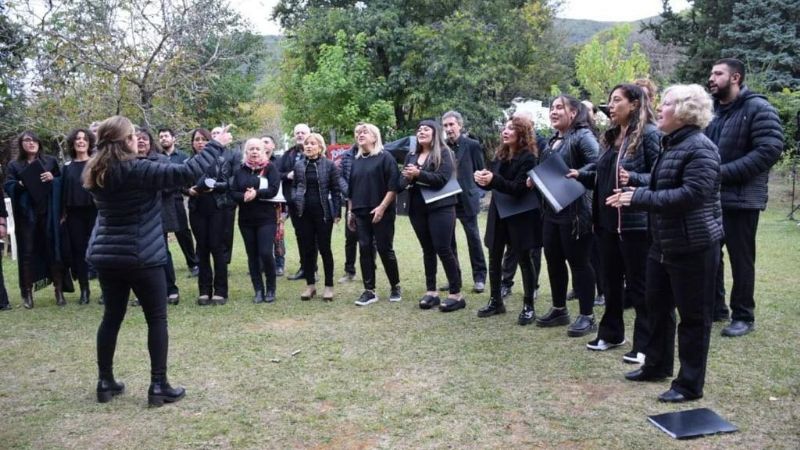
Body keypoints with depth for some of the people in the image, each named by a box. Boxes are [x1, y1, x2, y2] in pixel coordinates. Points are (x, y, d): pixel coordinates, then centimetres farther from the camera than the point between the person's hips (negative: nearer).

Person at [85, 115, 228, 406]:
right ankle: (158, 386, 5)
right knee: (156, 319, 4)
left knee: (112, 317, 15)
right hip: (141, 256, -7)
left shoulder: (96, 174, 4)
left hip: (105, 255, 7)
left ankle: (105, 382, 22)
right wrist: (216, 145, -15)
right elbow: (186, 173, -23)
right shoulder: (137, 170, -17)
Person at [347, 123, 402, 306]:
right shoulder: (357, 161, 15)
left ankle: (396, 287, 16)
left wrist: (382, 207, -18)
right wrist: (350, 211, 15)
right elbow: (351, 189, 20)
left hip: (382, 212, -6)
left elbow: (393, 185, -12)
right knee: (365, 250, 3)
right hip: (361, 213, 6)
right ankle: (369, 291, 9)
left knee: (385, 249, -1)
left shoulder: (385, 157, -4)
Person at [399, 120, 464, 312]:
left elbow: (441, 179, -16)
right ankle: (431, 291, 17)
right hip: (417, 208, 6)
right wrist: (407, 179, -10)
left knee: (443, 249, -7)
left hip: (440, 207, -5)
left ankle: (456, 294, 0)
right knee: (428, 250, 10)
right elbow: (402, 182, 12)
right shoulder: (411, 155, 14)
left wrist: (418, 174, -19)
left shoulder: (443, 153, -4)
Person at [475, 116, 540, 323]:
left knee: (524, 260, 2)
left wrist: (493, 180, -32)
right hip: (498, 213, 7)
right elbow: (494, 183, 10)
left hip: (520, 215, -7)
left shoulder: (528, 157, -12)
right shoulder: (500, 155, 9)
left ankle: (528, 306, 10)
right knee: (494, 258, 10)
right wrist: (483, 178, -13)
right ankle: (495, 301, 23)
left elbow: (518, 188, -21)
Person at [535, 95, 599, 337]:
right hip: (552, 210, 9)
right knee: (553, 260, 14)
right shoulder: (553, 141, 17)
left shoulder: (583, 136, -11)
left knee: (578, 261, -2)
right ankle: (559, 309, 28)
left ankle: (587, 316, 9)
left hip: (574, 210, -9)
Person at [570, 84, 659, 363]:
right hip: (607, 220, 8)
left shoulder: (650, 134, -11)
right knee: (610, 280, 17)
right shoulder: (611, 136, 14)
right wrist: (581, 176, 4)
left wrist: (633, 178, -32)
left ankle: (645, 344, 14)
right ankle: (611, 333, 32)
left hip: (635, 222, -8)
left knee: (638, 285, 2)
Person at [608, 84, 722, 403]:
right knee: (657, 305, 19)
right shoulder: (671, 144, 13)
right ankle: (656, 365, 35)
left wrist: (639, 198, -23)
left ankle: (689, 385, 13)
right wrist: (634, 192, 1)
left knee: (693, 316, 2)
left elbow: (691, 195, -27)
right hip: (664, 243, 10)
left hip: (693, 246, -10)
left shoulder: (700, 148, -18)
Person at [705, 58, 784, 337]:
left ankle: (743, 316, 17)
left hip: (741, 198, -6)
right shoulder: (710, 109, 11)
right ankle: (715, 308, 28)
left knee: (741, 259, 4)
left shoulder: (758, 108, -8)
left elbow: (769, 150, -18)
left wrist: (724, 172, -22)